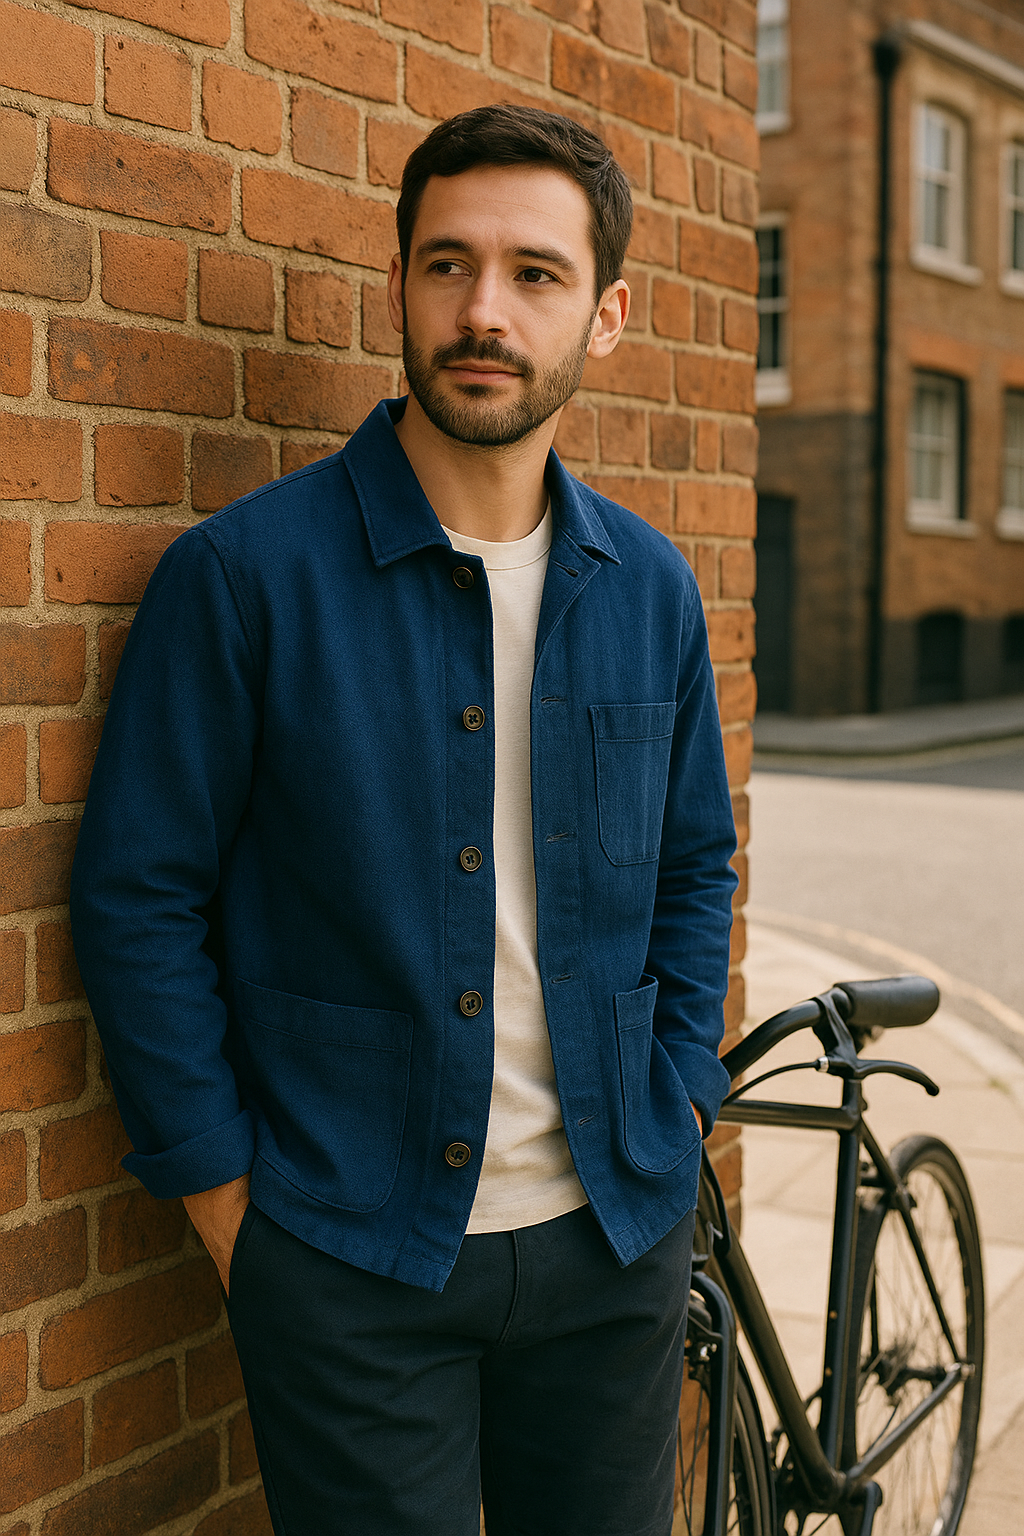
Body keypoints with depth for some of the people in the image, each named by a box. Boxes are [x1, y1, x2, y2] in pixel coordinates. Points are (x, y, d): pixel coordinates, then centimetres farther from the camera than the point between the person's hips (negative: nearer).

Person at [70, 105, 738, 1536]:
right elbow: (140, 902, -8)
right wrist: (223, 1190, -7)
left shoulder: (651, 586, 2)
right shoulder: (242, 573, -11)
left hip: (614, 1240, 4)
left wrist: (675, 1109, 5)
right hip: (350, 1256, -4)